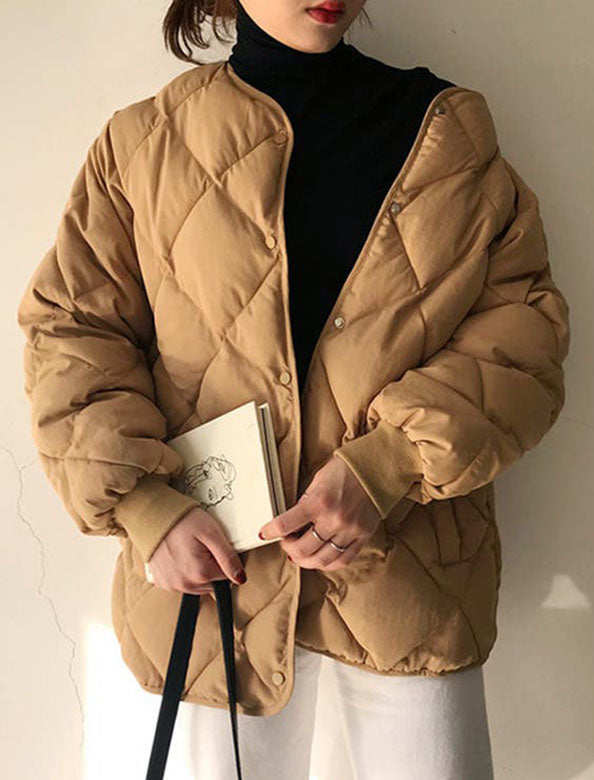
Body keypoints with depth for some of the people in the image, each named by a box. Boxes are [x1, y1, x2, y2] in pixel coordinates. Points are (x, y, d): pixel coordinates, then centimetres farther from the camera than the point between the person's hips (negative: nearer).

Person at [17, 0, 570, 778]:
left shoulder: (451, 131, 4)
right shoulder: (144, 144, 2)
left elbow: (525, 318, -1)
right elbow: (70, 332, 2)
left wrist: (388, 467, -15)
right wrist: (145, 505, -12)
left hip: (408, 563, 1)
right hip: (219, 564, 0)